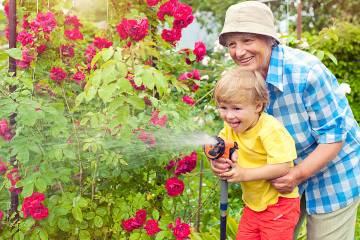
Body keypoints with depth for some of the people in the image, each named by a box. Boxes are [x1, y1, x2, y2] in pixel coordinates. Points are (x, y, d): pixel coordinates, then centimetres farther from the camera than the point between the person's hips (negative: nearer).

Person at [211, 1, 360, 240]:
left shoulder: (306, 71, -29)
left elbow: (333, 135, -24)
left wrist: (299, 174, -34)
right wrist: (224, 159, -23)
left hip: (333, 171, -5)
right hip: (286, 171, 5)